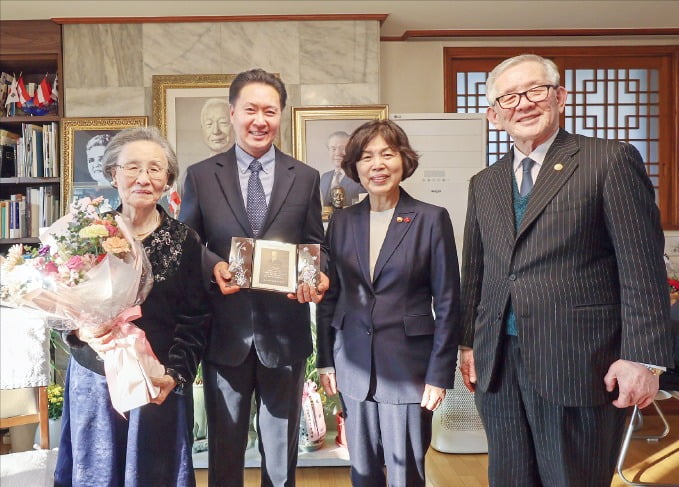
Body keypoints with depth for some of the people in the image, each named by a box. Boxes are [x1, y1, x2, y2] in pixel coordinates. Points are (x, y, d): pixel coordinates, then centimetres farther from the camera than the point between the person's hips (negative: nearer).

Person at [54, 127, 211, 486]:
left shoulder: (184, 240, -4)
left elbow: (195, 319, -4)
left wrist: (175, 375, -14)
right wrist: (82, 331, -16)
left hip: (160, 384, -1)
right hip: (94, 379, 1)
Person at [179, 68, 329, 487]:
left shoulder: (306, 178, 4)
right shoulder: (201, 176, 2)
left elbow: (316, 246, 6)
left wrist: (317, 278, -15)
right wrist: (214, 267, -17)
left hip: (285, 333, 1)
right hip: (225, 332, 0)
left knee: (281, 452, 17)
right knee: (225, 450, 17)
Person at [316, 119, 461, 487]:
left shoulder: (432, 219, -5)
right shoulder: (342, 221, 5)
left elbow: (447, 304, -5)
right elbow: (329, 296, 9)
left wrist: (439, 374, -7)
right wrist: (325, 361, 7)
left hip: (409, 366, -3)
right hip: (354, 365, 3)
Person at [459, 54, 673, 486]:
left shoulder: (612, 160, -4)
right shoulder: (484, 184, 13)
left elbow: (642, 268, -8)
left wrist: (641, 357, -12)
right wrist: (469, 343, 14)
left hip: (578, 364, -5)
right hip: (497, 364, 5)